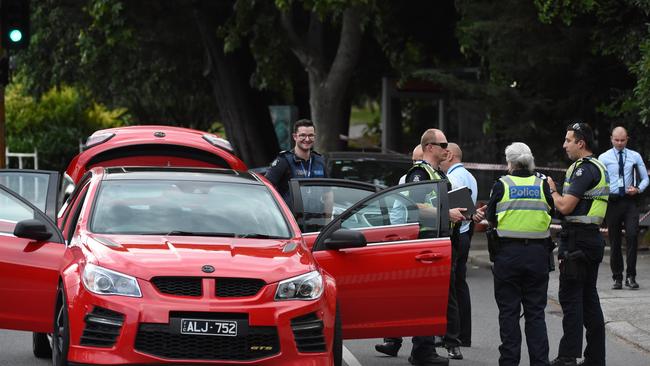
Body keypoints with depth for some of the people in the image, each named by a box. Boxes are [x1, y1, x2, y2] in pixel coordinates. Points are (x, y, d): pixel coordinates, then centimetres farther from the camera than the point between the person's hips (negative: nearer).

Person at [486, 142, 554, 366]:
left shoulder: (502, 185, -3)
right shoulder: (542, 185, 1)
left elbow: (491, 220, 2)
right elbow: (552, 214, 8)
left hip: (508, 253, -2)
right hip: (537, 253, 2)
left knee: (508, 311, 5)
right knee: (535, 313, 7)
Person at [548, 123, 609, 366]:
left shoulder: (584, 170, -16)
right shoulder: (598, 168, 17)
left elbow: (565, 207, -19)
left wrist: (552, 190, -4)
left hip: (577, 241, -10)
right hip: (593, 238, 10)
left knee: (570, 298, -7)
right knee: (589, 298, 11)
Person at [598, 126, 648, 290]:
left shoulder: (635, 156, 9)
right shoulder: (604, 158, 4)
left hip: (630, 201, 0)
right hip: (612, 201, 0)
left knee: (632, 235, -14)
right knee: (614, 240, 4)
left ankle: (631, 276, -7)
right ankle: (617, 278, 13)